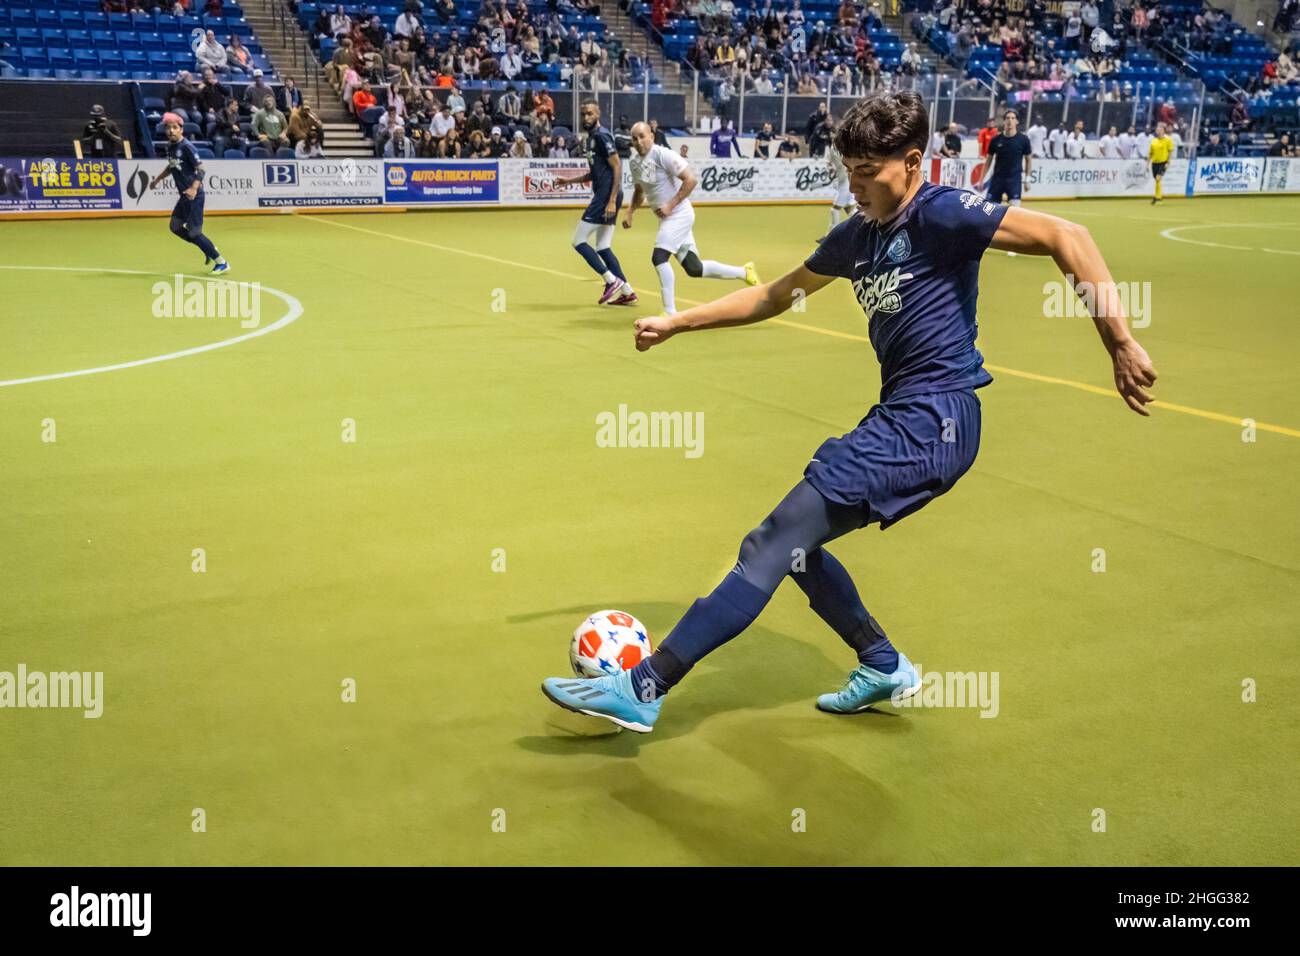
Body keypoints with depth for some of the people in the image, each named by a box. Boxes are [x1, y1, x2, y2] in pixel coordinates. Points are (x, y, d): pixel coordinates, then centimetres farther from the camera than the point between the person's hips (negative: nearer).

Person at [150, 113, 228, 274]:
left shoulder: (187, 147, -16)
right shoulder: (170, 146, 9)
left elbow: (200, 169, -23)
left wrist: (194, 188, -36)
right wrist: (158, 178, 28)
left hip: (194, 195, -9)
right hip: (184, 195, 9)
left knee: (194, 232, -7)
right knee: (175, 227, 15)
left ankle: (221, 262, 5)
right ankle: (209, 249, 27)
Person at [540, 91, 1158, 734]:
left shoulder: (940, 214, -9)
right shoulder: (856, 236, 15)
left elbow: (1066, 237, -15)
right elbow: (774, 296, 26)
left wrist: (1121, 347, -21)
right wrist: (677, 322, 24)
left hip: (934, 420, -9)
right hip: (899, 417, 9)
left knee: (777, 539, -13)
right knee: (793, 544, 16)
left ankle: (642, 688, -11)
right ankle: (884, 666, 29)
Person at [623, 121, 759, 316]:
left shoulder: (662, 154, -16)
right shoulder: (633, 162, 8)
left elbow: (691, 179, -20)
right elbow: (639, 191, 24)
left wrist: (671, 205, -22)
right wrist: (630, 212, 8)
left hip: (679, 213, -8)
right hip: (666, 218, 8)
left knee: (659, 257, -20)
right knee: (693, 268, 9)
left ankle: (670, 313, -12)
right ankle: (744, 272, 27)